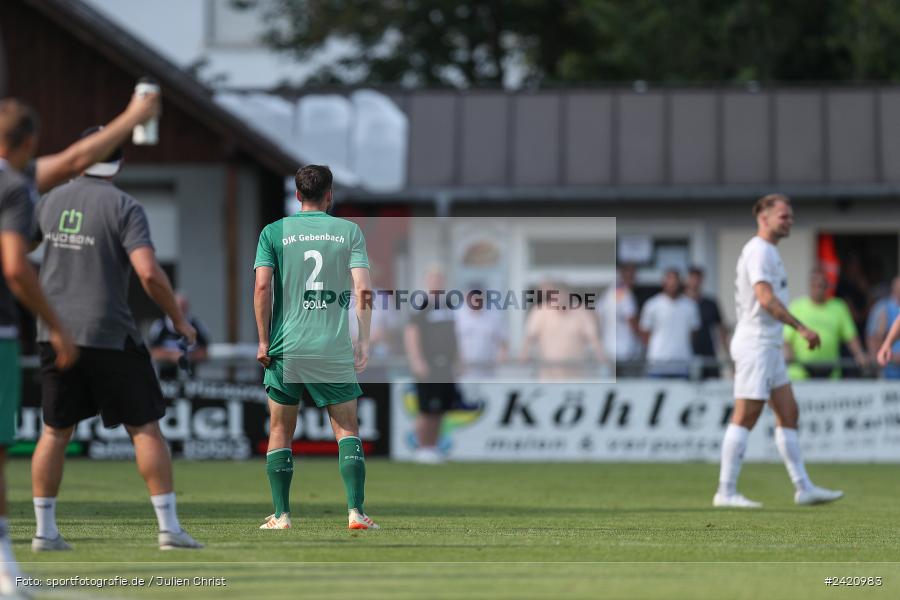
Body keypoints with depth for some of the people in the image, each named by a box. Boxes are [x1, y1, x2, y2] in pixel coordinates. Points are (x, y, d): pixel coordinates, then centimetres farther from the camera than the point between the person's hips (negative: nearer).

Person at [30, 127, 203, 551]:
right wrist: (179, 320, -5)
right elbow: (149, 273, -18)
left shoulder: (50, 202, 8)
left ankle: (44, 531, 11)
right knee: (145, 429, 2)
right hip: (109, 337, -4)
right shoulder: (124, 207, -8)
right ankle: (169, 527, -3)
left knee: (55, 432, 12)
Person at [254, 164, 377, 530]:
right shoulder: (349, 231, 3)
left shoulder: (273, 232, 3)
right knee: (347, 429, 8)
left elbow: (263, 286, -6)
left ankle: (281, 515, 9)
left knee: (280, 431, 12)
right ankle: (356, 510, -5)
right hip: (335, 349, 0)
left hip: (286, 347, 0)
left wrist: (263, 341, 0)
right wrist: (364, 341, 2)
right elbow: (363, 289, -4)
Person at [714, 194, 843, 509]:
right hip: (755, 344, -10)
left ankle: (803, 488, 9)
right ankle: (726, 492, -7)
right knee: (745, 417, -9)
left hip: (769, 346, 10)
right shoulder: (759, 251, -13)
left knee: (788, 414, 8)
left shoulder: (768, 251, 19)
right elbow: (766, 298, -23)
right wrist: (801, 328, -22)